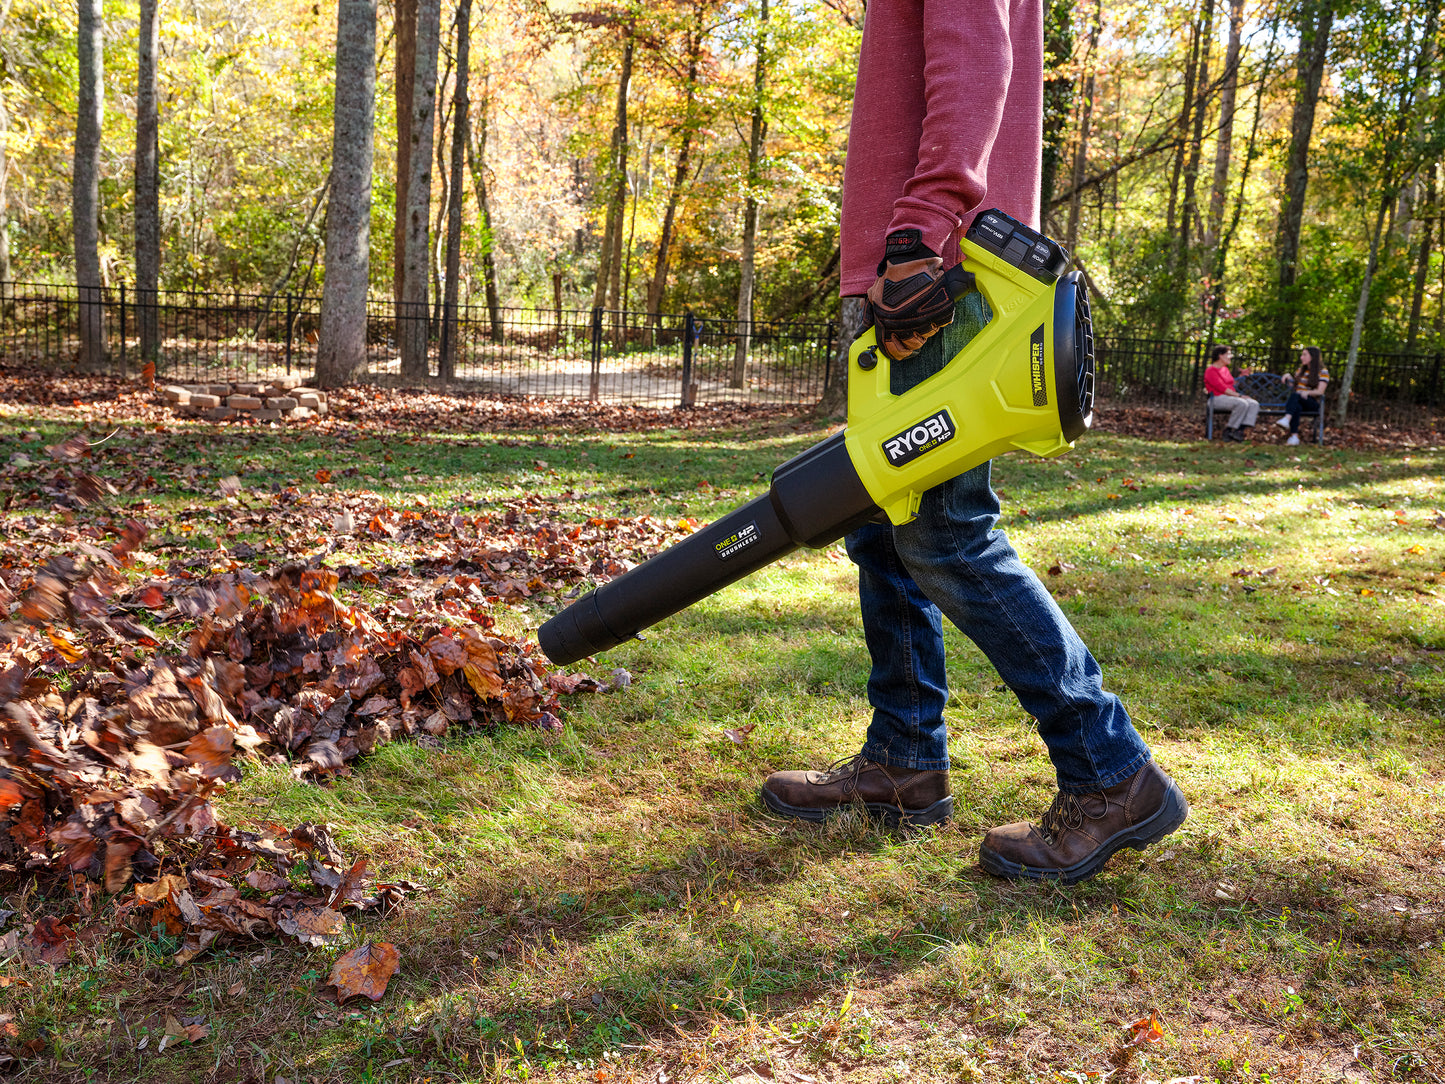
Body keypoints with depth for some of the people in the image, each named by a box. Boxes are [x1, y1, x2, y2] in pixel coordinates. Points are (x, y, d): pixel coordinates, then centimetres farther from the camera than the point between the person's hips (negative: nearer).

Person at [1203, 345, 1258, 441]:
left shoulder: (1225, 369, 23)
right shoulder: (1211, 371, -5)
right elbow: (1222, 388, -15)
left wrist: (1241, 375, 21)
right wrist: (1239, 395, -18)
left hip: (1231, 397, 9)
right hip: (1218, 398, -9)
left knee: (1254, 404, -16)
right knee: (1242, 404, -34)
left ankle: (1240, 430, -30)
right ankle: (1229, 429, -22)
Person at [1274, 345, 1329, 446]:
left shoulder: (1323, 372, 4)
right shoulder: (1300, 370, 23)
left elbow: (1320, 391, -8)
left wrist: (1307, 392, -26)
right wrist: (1289, 378, 8)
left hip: (1313, 404, -4)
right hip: (1296, 401, 4)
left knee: (1294, 395, -37)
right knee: (1296, 407, -37)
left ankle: (1287, 419, -65)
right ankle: (1294, 436, -54)